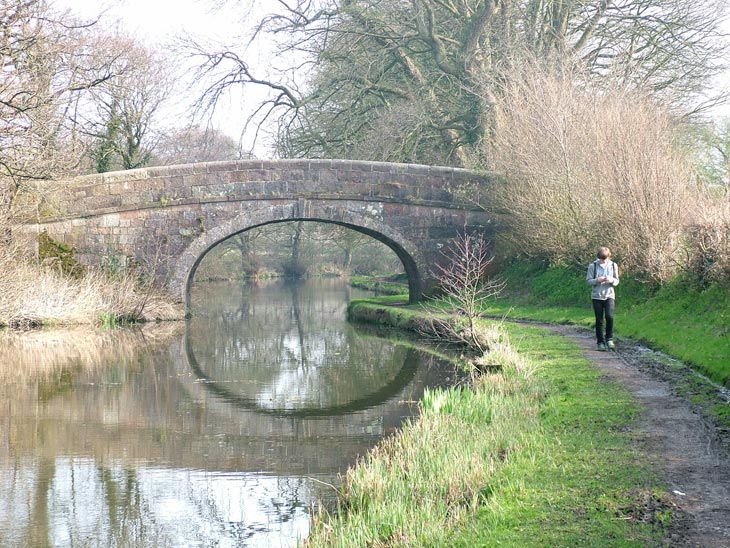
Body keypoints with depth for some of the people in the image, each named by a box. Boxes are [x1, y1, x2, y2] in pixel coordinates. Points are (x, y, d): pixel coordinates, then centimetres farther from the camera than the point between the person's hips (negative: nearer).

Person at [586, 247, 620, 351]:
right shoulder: (593, 266, -1)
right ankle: (600, 342, 12)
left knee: (609, 317, -18)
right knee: (599, 320, 3)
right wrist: (597, 280, -20)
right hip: (597, 296, 0)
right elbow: (588, 281, -2)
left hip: (609, 295, 1)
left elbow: (617, 281, 9)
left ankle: (609, 339, -2)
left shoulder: (613, 265, 5)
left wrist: (611, 280, -14)